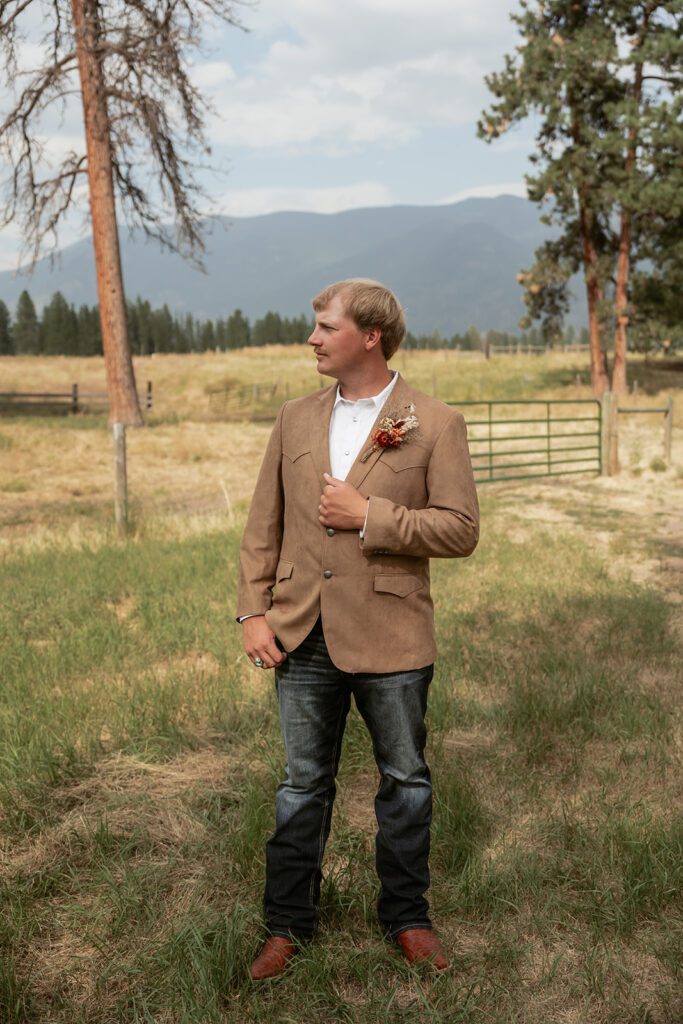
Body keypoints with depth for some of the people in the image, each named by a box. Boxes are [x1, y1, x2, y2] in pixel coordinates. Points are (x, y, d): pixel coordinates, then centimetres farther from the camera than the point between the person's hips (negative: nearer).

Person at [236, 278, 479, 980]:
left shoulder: (435, 424, -5)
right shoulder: (295, 421, 7)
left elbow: (461, 530, -10)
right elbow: (263, 525, 9)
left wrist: (368, 517, -18)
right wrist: (253, 611, 2)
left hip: (391, 640, -2)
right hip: (303, 635, 3)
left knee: (405, 783, 13)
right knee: (303, 786, 14)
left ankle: (406, 917, 34)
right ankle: (288, 925, 30)